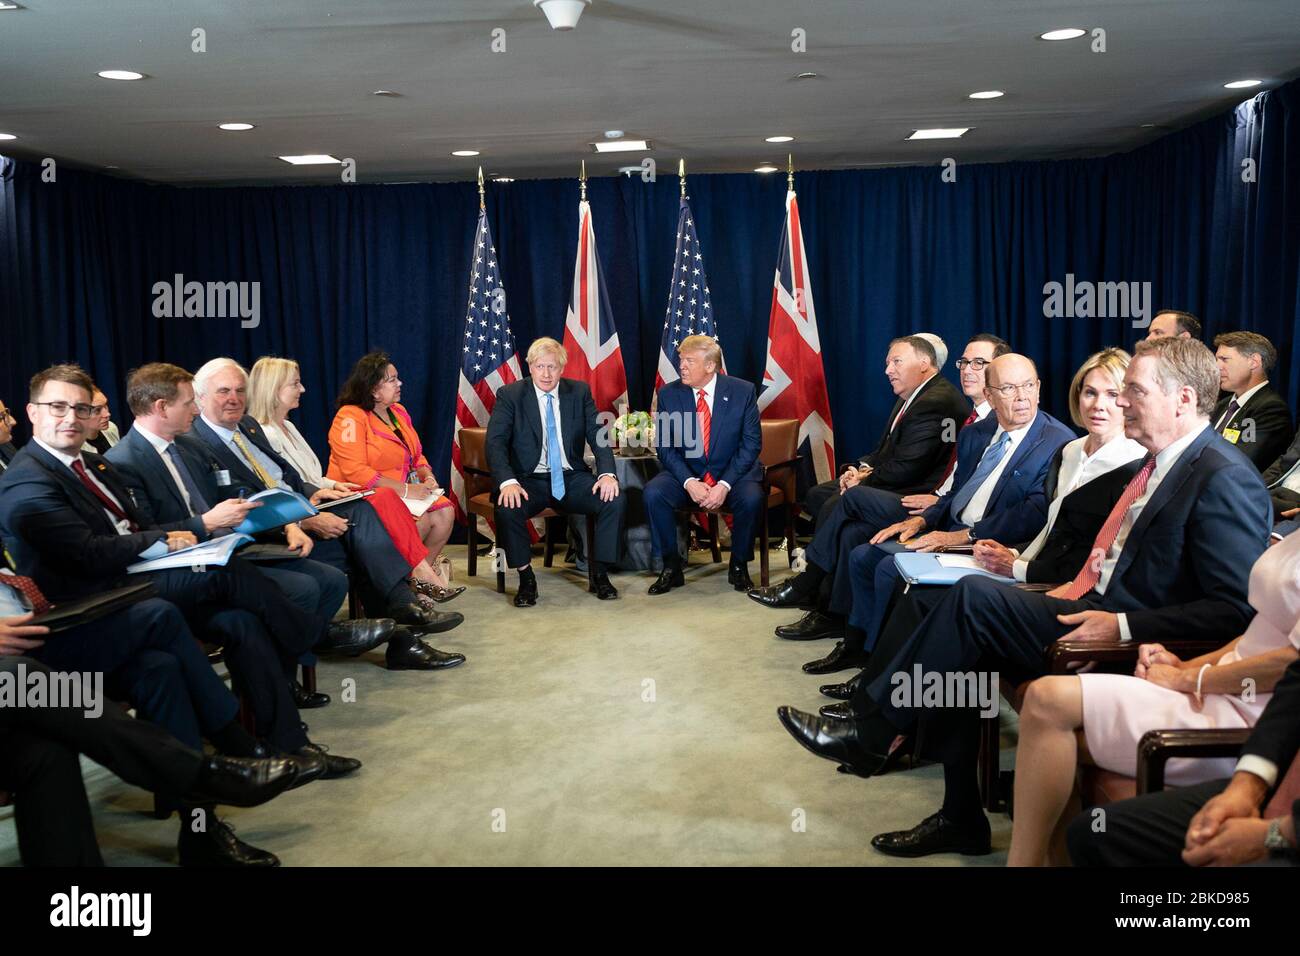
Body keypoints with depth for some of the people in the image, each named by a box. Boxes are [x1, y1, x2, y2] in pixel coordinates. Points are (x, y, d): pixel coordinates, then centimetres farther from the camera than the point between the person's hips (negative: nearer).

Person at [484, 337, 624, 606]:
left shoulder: (580, 392, 5)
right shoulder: (510, 395, -2)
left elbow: (598, 437, 1)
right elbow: (495, 442, -11)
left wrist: (607, 473, -19)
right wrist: (507, 482, -29)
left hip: (571, 478, 2)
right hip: (529, 480, -2)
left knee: (615, 500, -22)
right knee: (506, 507, -33)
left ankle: (599, 575, -7)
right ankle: (526, 579, -13)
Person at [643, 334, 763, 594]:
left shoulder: (742, 391, -7)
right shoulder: (668, 394, -2)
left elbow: (751, 444, -8)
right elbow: (664, 446, -3)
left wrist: (724, 485, -20)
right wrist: (689, 482, -19)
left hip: (732, 473, -1)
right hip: (686, 474, 2)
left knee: (752, 497, -32)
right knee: (653, 492, -27)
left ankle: (739, 566, -7)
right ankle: (671, 568, -10)